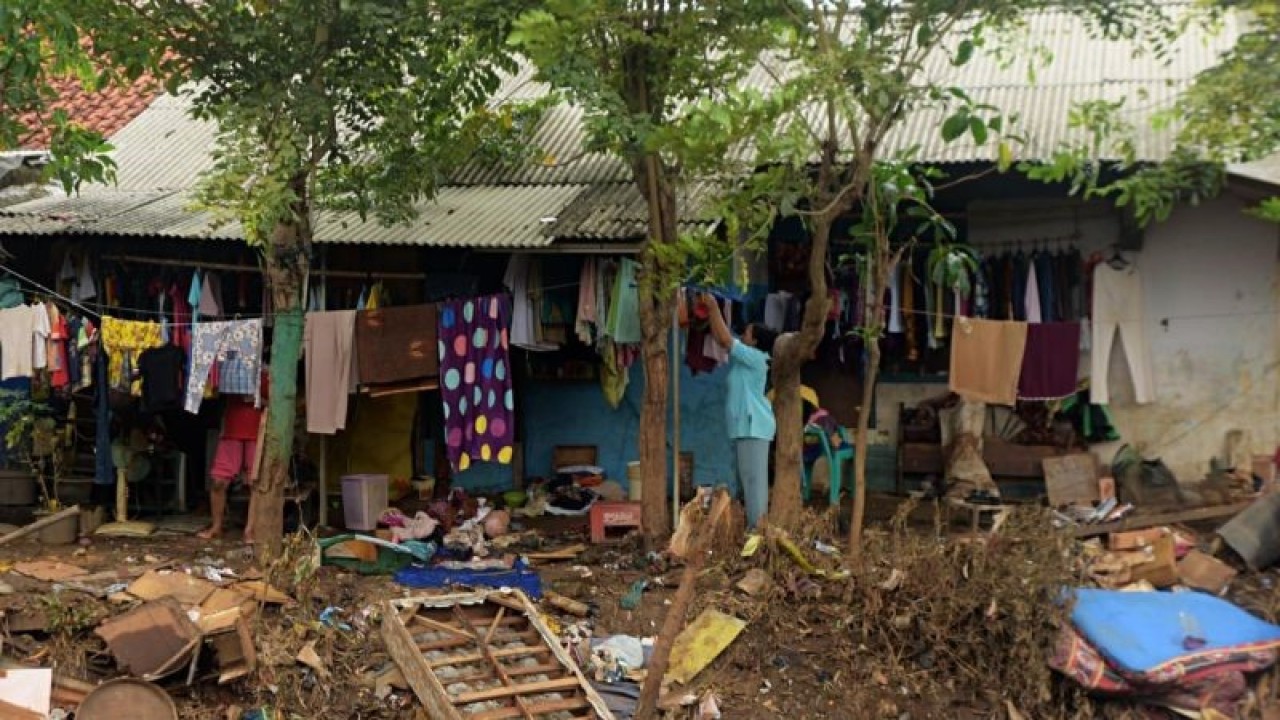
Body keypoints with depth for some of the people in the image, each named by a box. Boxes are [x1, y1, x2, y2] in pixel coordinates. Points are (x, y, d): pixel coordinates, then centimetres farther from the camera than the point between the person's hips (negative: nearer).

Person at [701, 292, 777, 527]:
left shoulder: (755, 358, -12)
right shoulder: (745, 358, 14)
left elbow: (725, 339, -16)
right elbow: (720, 338, 19)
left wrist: (714, 306, -10)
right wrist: (710, 310, 12)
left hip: (754, 426, -10)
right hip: (746, 427, 10)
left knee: (754, 477, -11)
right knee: (748, 477, 11)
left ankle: (758, 528, -12)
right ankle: (758, 525, 14)